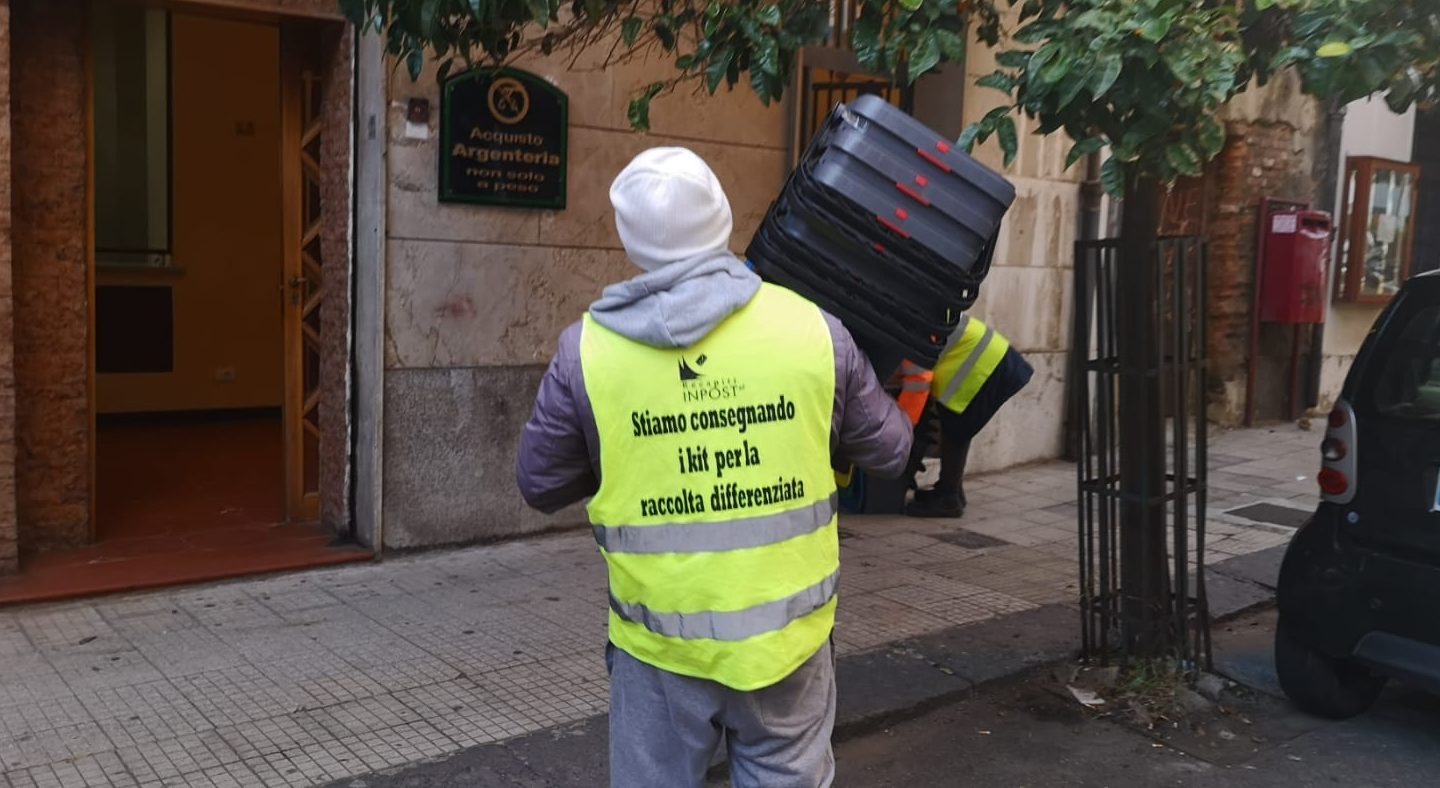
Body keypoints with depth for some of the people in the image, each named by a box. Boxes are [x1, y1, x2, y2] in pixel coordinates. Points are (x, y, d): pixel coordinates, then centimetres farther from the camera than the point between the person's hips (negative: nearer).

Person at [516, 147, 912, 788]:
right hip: (788, 632, 1)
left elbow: (541, 485, 1)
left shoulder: (588, 348, -10)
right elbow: (890, 453, 3)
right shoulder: (812, 329, -9)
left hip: (659, 643, 0)